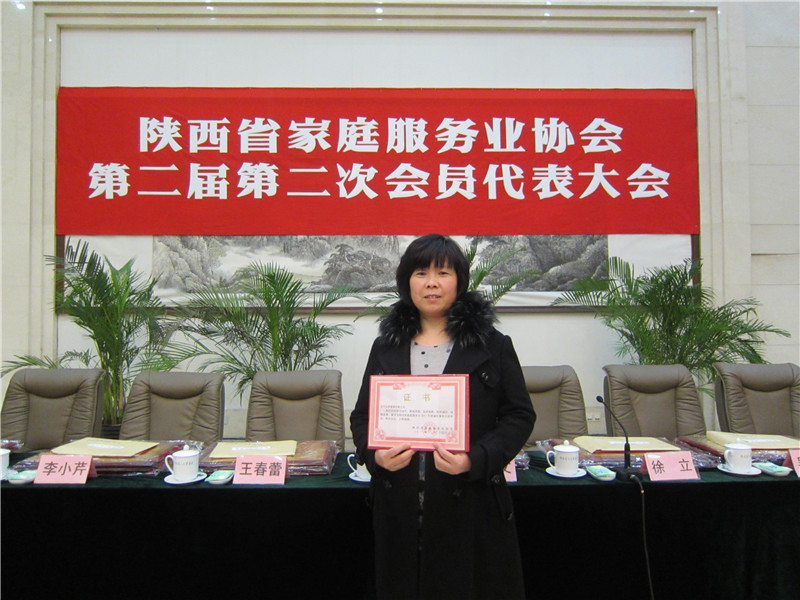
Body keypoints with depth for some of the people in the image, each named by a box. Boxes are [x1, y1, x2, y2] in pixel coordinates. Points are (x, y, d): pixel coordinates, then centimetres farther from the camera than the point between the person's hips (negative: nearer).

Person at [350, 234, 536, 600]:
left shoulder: (493, 345, -2)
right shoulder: (386, 346, 6)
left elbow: (519, 416, -3)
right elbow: (362, 415, 10)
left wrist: (475, 459, -18)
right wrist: (373, 454, -10)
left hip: (471, 505, -2)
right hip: (399, 507, 3)